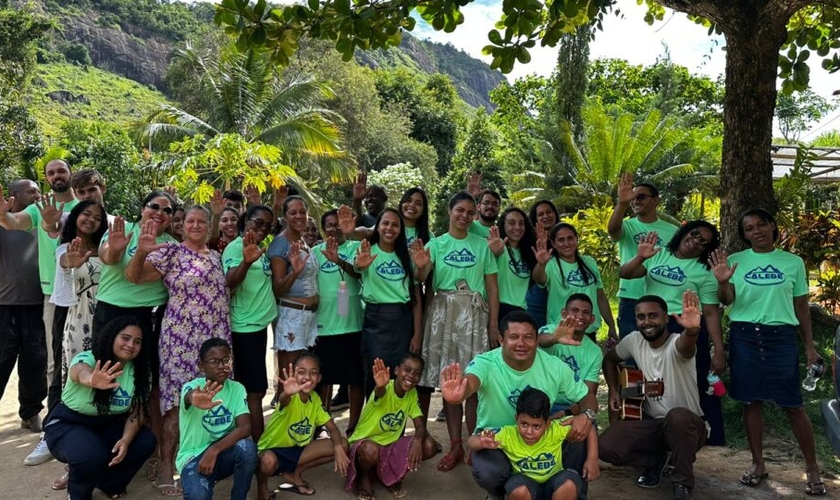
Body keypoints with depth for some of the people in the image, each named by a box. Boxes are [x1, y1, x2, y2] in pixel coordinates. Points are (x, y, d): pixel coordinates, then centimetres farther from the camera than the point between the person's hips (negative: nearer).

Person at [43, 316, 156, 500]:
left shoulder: (139, 371, -11)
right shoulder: (86, 359, -24)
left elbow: (137, 412, -9)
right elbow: (82, 374, -50)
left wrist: (126, 439, -28)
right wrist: (92, 381, -75)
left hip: (108, 425, 5)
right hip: (68, 424, -4)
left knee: (145, 441, -20)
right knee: (91, 455, -33)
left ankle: (107, 483, 7)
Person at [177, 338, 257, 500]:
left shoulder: (237, 389, -5)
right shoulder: (192, 387, -15)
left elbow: (245, 427, -16)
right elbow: (189, 397, -42)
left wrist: (214, 449, -30)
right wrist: (194, 400, -67)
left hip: (223, 453, 3)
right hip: (193, 457, -3)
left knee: (247, 447, -30)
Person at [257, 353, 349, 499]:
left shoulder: (315, 398, -3)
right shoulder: (290, 397, -22)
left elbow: (332, 427, -2)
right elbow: (283, 401, -48)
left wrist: (338, 448, -22)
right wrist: (287, 393, -73)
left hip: (296, 450, 6)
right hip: (273, 450, -6)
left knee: (343, 444, -9)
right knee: (269, 461, -42)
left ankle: (294, 473, 5)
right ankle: (262, 487, -4)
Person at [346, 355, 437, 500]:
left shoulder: (412, 393, -5)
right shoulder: (385, 388, -23)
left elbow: (421, 426, -10)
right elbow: (380, 393, -48)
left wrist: (417, 440, -34)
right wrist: (380, 386, -74)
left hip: (390, 444, 5)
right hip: (365, 442, -5)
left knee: (429, 446, -17)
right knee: (371, 451, -40)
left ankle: (391, 474, 6)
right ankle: (364, 477, -3)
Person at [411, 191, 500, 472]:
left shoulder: (482, 245, 8)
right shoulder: (435, 244, 7)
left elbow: (492, 288, 7)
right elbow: (421, 279, -8)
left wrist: (493, 325, -1)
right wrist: (420, 267, -31)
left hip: (475, 314, 0)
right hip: (443, 313, 1)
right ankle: (455, 446, 12)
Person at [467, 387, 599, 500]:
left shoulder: (556, 429, -19)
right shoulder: (508, 434, -20)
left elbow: (589, 425, -11)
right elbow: (473, 440, -21)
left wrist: (592, 459, -17)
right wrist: (483, 443, -45)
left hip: (553, 486, 1)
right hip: (527, 487, -1)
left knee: (570, 484, -32)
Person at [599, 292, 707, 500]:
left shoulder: (676, 343, -22)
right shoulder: (634, 340, -4)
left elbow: (686, 347, -49)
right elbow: (610, 358, 17)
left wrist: (692, 330, -73)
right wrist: (613, 390, 3)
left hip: (687, 425, -5)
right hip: (651, 422, 5)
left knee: (678, 416, -41)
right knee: (606, 447, -18)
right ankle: (655, 460, 13)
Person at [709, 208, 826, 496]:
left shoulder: (793, 262, 7)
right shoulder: (735, 261, 4)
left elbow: (801, 307, 11)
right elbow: (727, 301, -3)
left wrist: (809, 346, 8)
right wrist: (722, 282, -24)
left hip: (781, 336, 0)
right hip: (744, 336, 1)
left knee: (793, 405, -1)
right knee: (751, 402, 6)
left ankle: (812, 468, 14)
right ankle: (758, 464, 19)